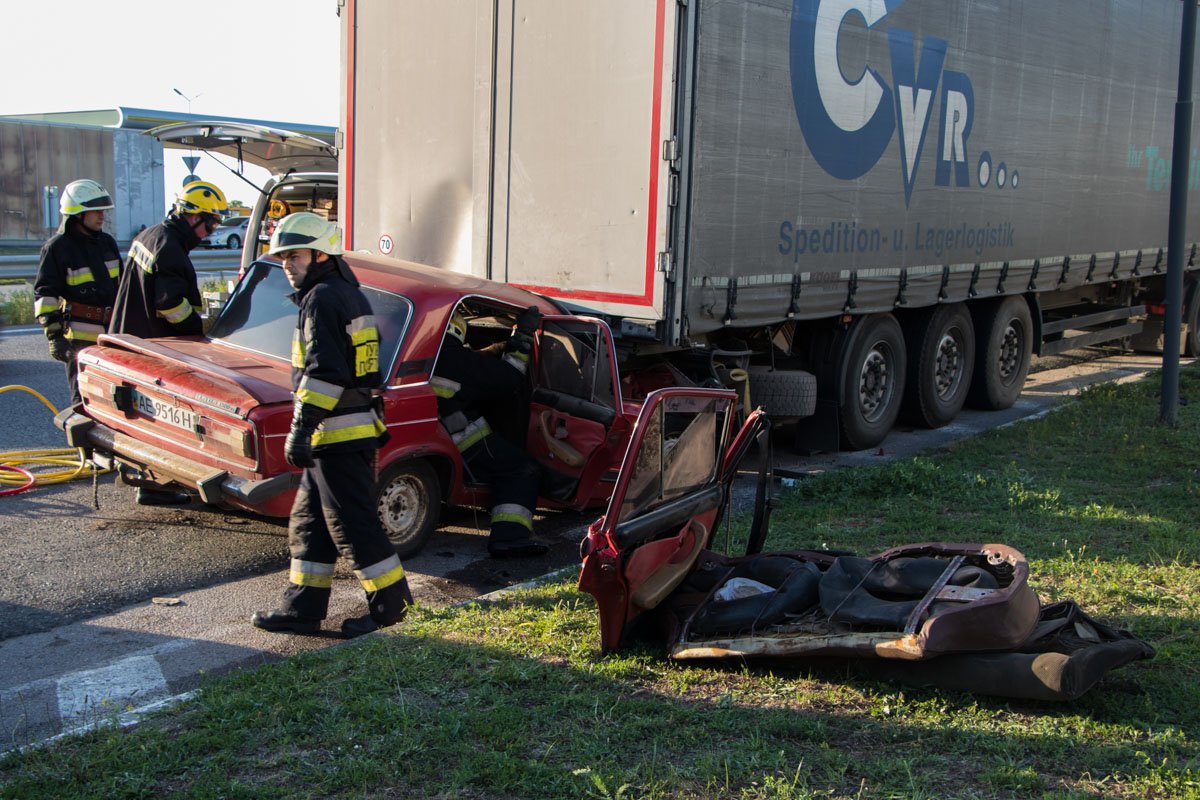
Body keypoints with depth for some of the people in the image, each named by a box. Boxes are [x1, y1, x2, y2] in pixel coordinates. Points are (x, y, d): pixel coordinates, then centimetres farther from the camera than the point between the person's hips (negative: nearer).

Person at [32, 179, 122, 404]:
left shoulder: (107, 243, 14)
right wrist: (53, 335, -14)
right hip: (80, 335, -6)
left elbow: (121, 286, 25)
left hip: (112, 333, 7)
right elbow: (45, 293, -8)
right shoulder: (57, 247, -6)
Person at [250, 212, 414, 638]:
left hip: (338, 435, -11)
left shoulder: (322, 299, -14)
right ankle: (302, 608, 18)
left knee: (352, 524, -3)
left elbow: (323, 372, -22)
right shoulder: (349, 295, 18)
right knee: (308, 522, 14)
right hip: (345, 433, 11)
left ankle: (390, 603, 5)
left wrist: (301, 427, -22)